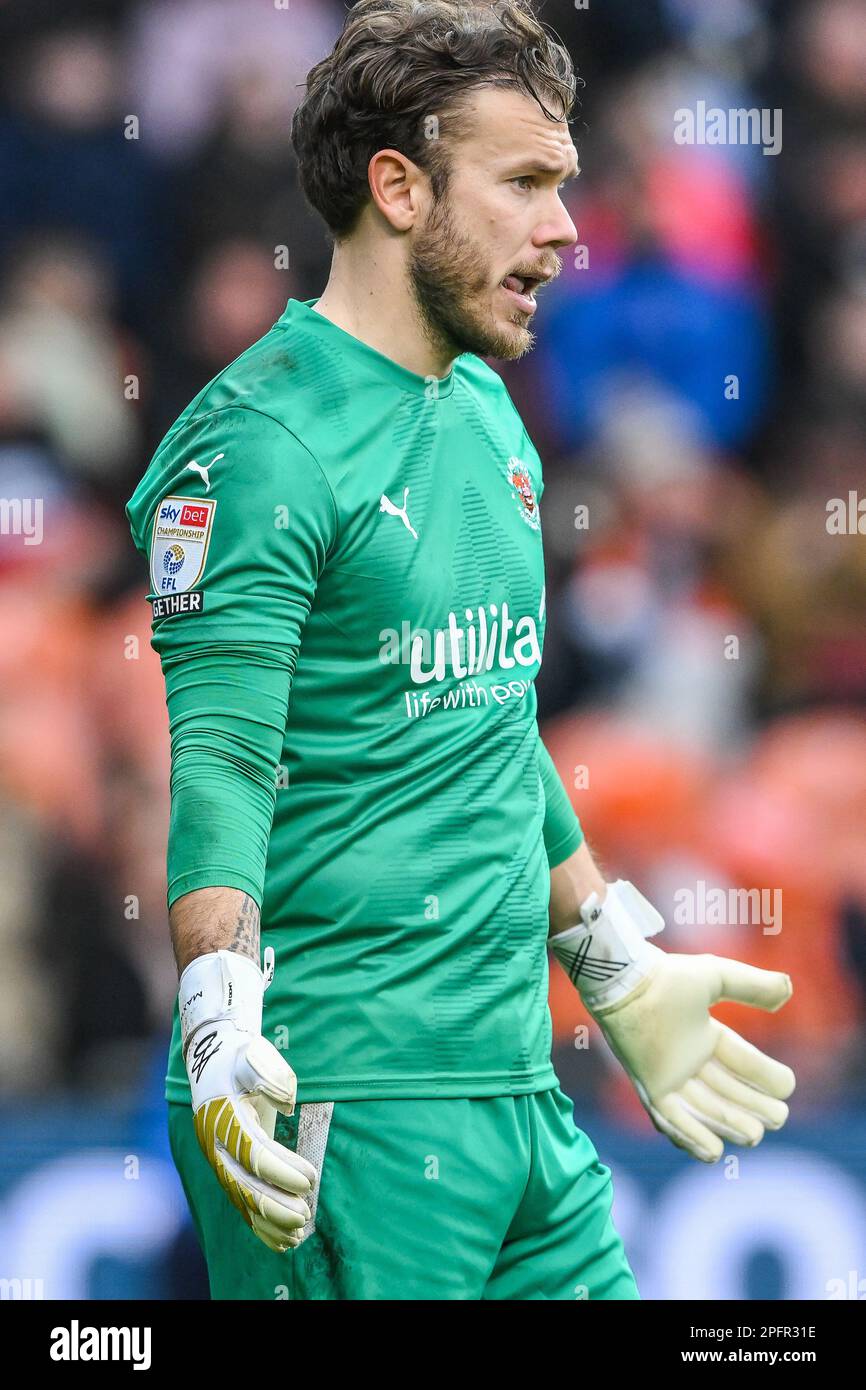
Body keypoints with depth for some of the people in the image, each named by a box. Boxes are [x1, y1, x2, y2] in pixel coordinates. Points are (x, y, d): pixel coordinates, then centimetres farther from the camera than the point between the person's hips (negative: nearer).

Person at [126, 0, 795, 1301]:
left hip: (516, 1087, 9)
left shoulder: (488, 413, 15)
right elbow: (215, 764, -21)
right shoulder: (262, 446, -13)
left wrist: (624, 980, 29)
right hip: (344, 1107, -8)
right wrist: (222, 1038, -34)